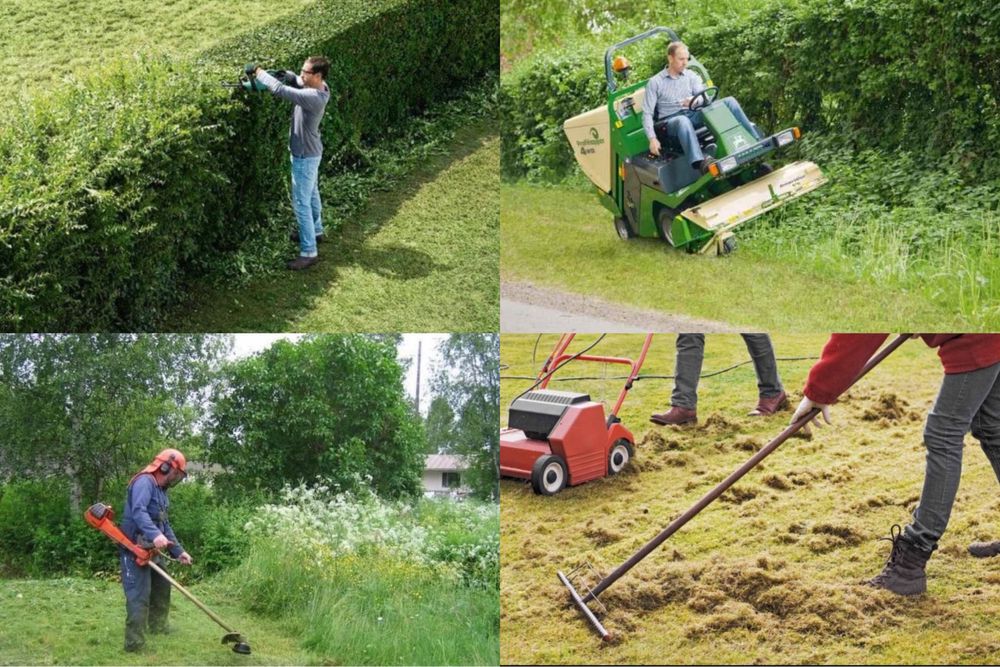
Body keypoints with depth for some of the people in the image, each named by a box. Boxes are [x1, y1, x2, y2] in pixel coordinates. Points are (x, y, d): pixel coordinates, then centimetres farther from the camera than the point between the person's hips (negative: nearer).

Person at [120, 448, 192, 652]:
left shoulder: (161, 490, 19)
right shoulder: (145, 482, -14)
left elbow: (165, 525, 25)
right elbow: (138, 511, -32)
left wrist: (178, 551, 20)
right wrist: (155, 534, -45)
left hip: (152, 550, 10)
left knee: (162, 587, 22)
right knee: (139, 596, -12)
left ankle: (158, 626, 39)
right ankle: (134, 642, -12)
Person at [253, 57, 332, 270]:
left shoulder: (314, 97, -33)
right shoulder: (317, 87, -5)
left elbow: (281, 90, -35)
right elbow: (294, 80, 14)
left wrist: (260, 73, -20)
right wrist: (284, 74, -7)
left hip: (305, 156, -10)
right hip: (309, 152, 10)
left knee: (301, 203, -4)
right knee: (311, 194, 27)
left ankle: (309, 252, 1)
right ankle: (316, 231, 46)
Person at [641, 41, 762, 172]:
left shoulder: (691, 76, 16)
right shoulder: (655, 82, 5)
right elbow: (647, 114, -1)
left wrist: (694, 101, -24)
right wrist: (652, 139, -17)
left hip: (694, 116, 4)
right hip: (671, 121, -4)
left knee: (729, 102, -15)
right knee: (683, 121, -42)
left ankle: (757, 140, -24)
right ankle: (699, 163, -62)